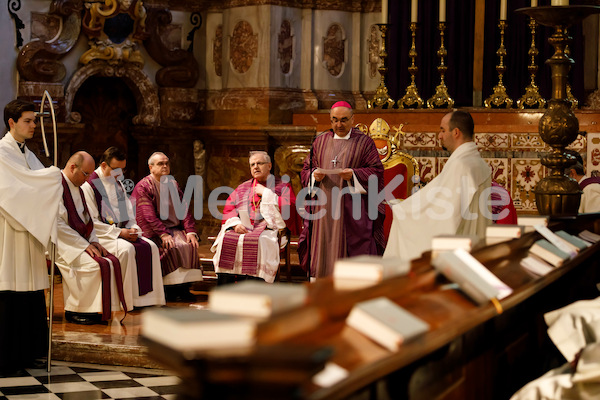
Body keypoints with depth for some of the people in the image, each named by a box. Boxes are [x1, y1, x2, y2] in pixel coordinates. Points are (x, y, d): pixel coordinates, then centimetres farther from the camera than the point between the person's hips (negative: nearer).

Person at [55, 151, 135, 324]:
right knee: (95, 264, -31)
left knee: (124, 252, -9)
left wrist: (94, 241, 4)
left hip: (81, 241, 9)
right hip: (62, 244, -9)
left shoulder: (77, 188, 18)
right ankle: (73, 311, -15)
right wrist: (84, 245, -19)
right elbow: (57, 224, -20)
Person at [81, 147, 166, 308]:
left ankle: (148, 296, -15)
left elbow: (129, 213, 21)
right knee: (126, 248, -33)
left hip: (122, 231, 7)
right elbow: (91, 222, -14)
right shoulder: (89, 185, -8)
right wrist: (119, 232, -19)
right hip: (100, 235, -7)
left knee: (150, 246, -15)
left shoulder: (118, 185, 18)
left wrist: (132, 229, -2)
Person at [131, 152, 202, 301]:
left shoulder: (173, 184, 15)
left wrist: (190, 231, -6)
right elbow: (149, 215, -15)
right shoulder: (143, 187, -4)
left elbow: (184, 209, 10)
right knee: (171, 247, -29)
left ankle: (184, 287, -14)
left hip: (174, 228, 6)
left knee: (190, 245, -20)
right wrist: (163, 234, -26)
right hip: (153, 231, -6)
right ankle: (172, 291, -20)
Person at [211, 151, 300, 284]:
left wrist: (266, 193, 0)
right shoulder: (243, 187, 26)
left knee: (254, 242, -38)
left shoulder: (283, 186, 15)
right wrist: (235, 223, -7)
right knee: (226, 240, -29)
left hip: (267, 227, -3)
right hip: (242, 227, 4)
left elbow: (289, 208, -2)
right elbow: (228, 208, 15)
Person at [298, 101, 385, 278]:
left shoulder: (364, 142, 5)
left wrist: (354, 175, -16)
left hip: (352, 208, -3)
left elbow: (376, 171, -1)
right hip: (324, 208, 3)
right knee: (324, 250, 0)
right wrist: (315, 175, -7)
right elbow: (306, 169, 15)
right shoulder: (321, 141, 15)